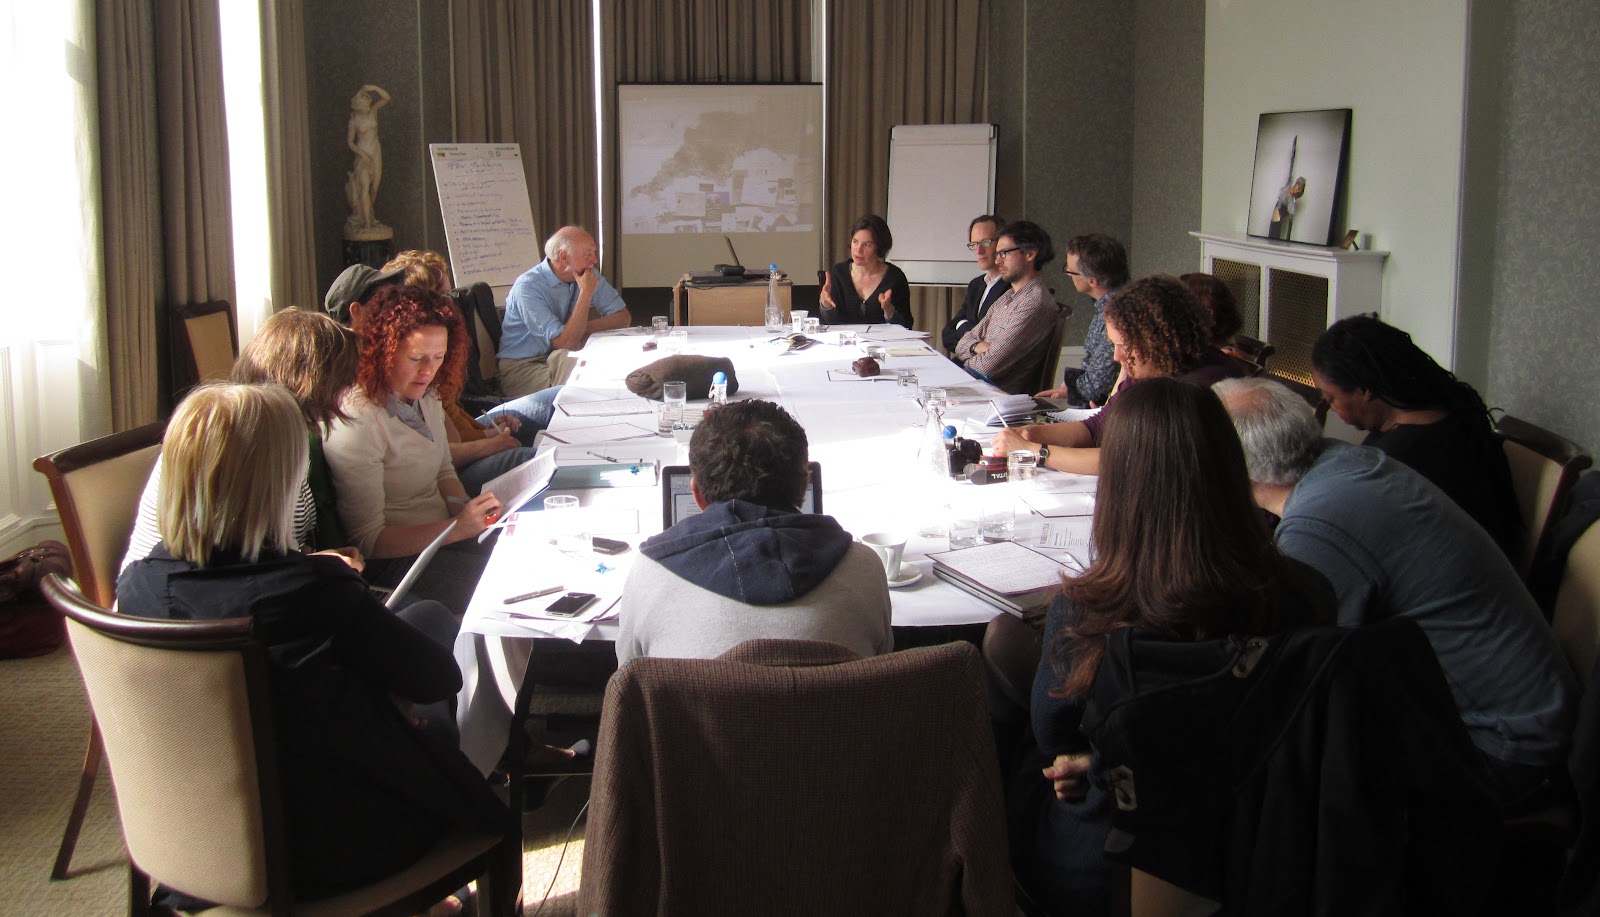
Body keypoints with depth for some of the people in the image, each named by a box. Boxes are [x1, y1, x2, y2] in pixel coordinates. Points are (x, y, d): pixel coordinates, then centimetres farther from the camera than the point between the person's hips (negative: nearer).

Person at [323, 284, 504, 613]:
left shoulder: (426, 396, 6)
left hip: (443, 530, 8)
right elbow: (368, 540, -17)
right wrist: (458, 527, -25)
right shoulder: (357, 420, -19)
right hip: (396, 557, -8)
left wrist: (469, 511, -6)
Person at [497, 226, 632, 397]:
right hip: (521, 368, -6)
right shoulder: (528, 287, -20)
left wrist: (582, 329, -15)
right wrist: (586, 293, -24)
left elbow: (624, 317, 0)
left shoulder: (589, 275, 2)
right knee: (564, 358, -34)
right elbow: (565, 343, -26)